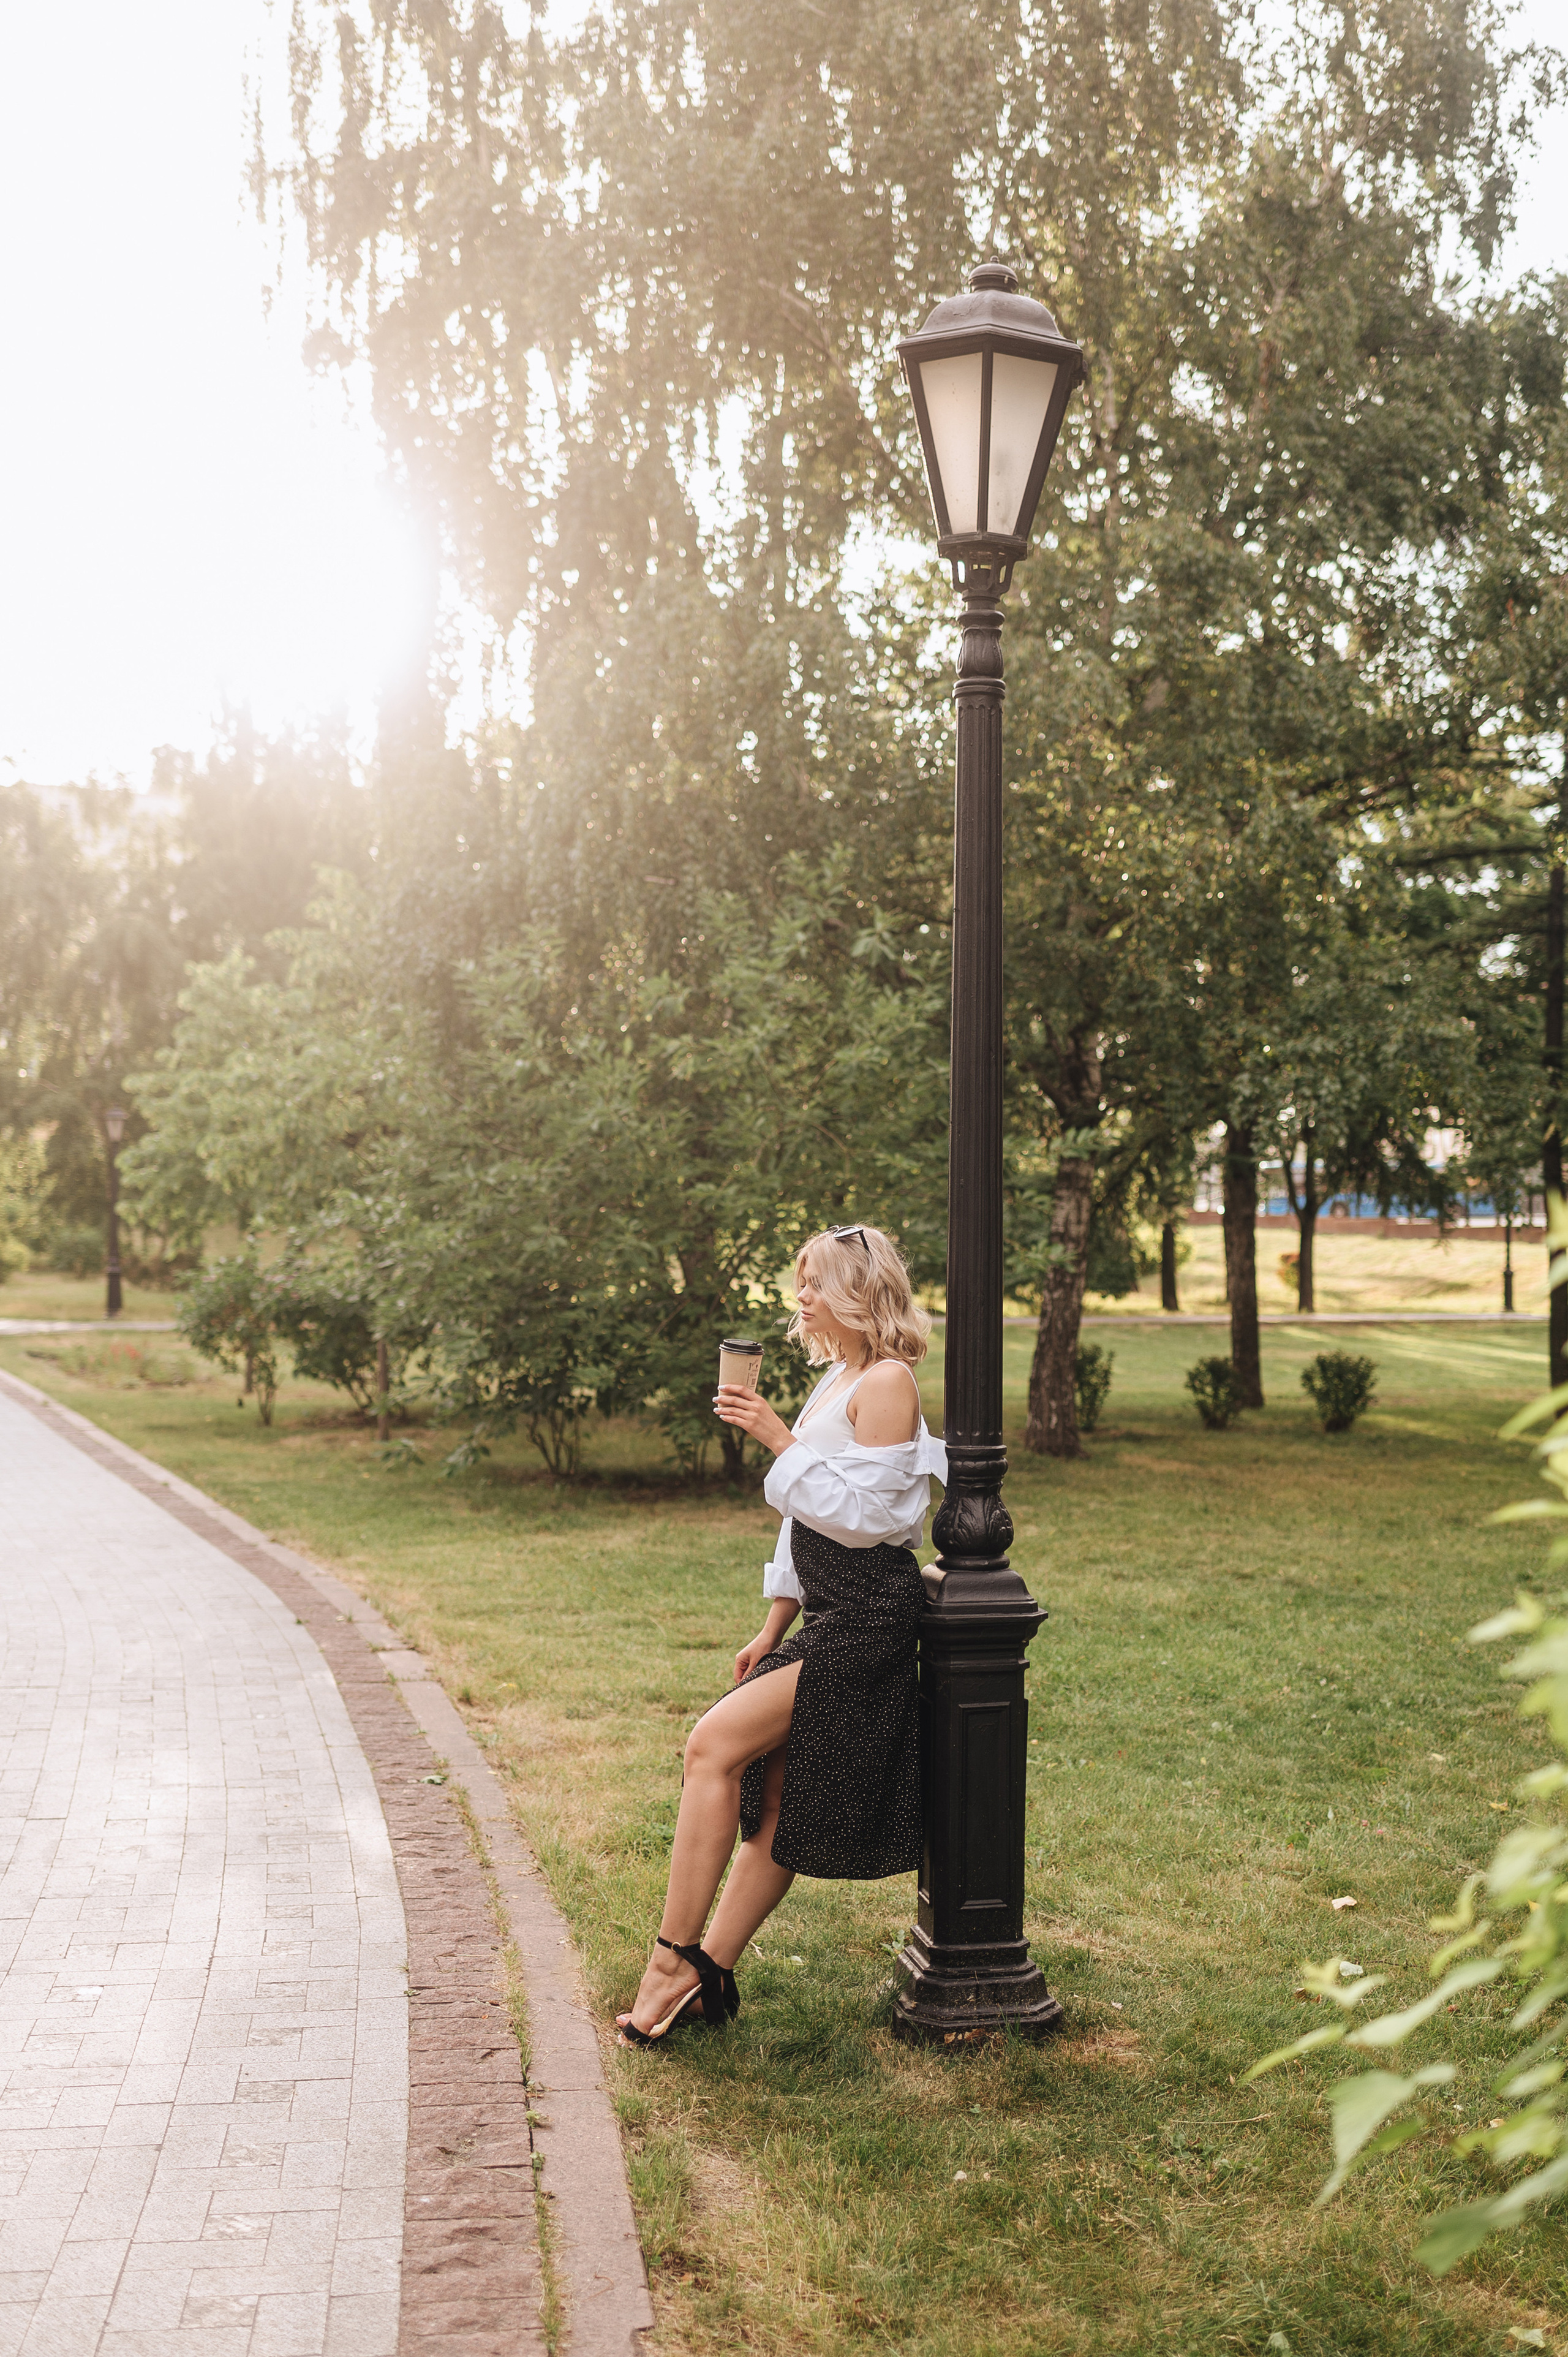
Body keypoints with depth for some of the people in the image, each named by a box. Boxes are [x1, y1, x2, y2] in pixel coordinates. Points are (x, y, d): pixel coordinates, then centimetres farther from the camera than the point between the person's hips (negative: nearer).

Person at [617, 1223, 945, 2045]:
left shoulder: (888, 1382, -11)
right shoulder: (838, 1380, 18)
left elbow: (858, 1512, -19)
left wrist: (778, 1439, -20)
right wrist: (774, 1628, 20)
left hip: (869, 1616, -9)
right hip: (829, 1616, 9)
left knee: (715, 1746, -15)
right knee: (775, 1798, 8)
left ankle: (676, 1961, -10)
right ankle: (708, 1975, 12)